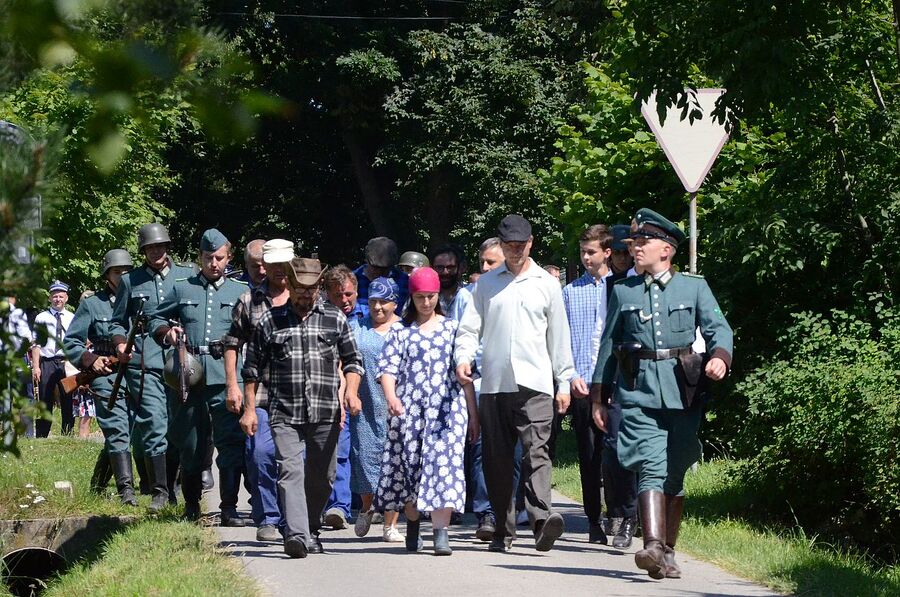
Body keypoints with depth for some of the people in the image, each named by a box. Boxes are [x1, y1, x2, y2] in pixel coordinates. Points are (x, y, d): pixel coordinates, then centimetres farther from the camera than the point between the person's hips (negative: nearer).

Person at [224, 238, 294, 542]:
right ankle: (267, 519, 3)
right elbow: (232, 343, 12)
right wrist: (232, 384, 3)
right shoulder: (249, 301, 9)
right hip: (260, 393, 0)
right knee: (260, 454, -6)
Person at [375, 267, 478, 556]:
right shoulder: (400, 331, 10)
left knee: (444, 464, -14)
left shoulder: (451, 328, 13)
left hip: (447, 407, 0)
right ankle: (412, 526, 23)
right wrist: (391, 397, -20)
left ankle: (441, 532, -20)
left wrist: (472, 413, 11)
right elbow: (388, 368, 0)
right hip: (408, 409, 0)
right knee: (410, 466, 3)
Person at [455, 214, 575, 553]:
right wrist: (463, 357, -10)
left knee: (536, 451, -16)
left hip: (534, 383, -2)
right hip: (494, 383, 2)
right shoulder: (486, 284, 14)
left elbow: (558, 336, 14)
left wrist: (564, 382, 12)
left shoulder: (546, 284, 12)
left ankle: (541, 519, -30)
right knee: (497, 458, 3)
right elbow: (470, 326, 10)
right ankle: (503, 531, 10)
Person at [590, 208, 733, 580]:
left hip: (681, 392, 0)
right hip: (638, 391, 0)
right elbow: (609, 344, 17)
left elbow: (718, 327, -1)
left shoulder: (694, 287, 10)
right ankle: (652, 547, -28)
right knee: (651, 469, -17)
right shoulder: (622, 291, 14)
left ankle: (668, 552, 18)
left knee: (675, 475, 7)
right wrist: (599, 396, 14)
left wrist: (719, 356, -23)